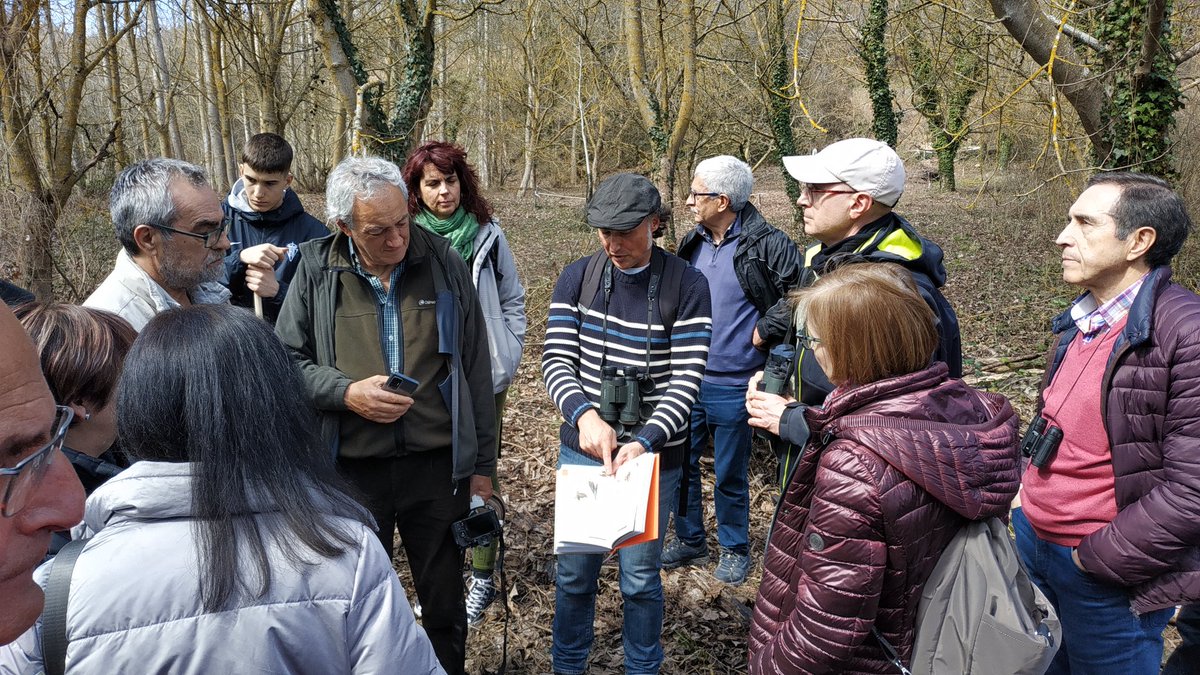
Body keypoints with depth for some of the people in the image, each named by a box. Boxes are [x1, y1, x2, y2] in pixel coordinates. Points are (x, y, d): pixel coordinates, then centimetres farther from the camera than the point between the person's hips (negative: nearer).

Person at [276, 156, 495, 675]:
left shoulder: (444, 263, -2)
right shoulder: (316, 270, -4)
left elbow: (476, 372, 2)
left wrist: (482, 464, 4)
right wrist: (346, 393, -16)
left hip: (438, 466, 0)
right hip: (352, 468, 0)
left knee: (445, 602, 16)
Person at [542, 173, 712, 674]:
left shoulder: (687, 287, -9)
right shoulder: (577, 278, -1)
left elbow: (686, 381, -13)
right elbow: (556, 359, -6)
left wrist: (644, 442, -26)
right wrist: (585, 414, -25)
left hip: (653, 454, -2)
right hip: (581, 449, 3)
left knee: (640, 577, 9)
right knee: (574, 571, 14)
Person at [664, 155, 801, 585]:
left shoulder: (767, 246, -15)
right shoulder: (693, 243, 5)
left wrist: (767, 329, -13)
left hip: (733, 387, -6)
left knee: (730, 477, 9)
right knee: (681, 466, 15)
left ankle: (734, 550, 31)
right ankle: (690, 541, 35)